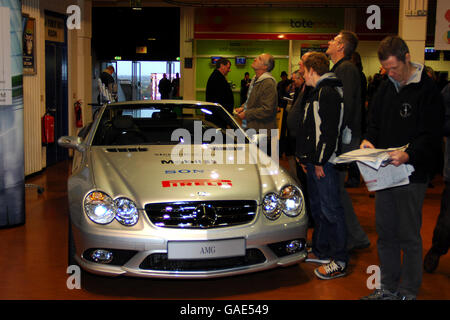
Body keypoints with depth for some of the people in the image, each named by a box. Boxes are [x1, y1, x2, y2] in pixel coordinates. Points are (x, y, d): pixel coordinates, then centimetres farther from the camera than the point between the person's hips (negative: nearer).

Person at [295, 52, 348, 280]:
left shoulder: (328, 92, -14)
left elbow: (329, 130, -21)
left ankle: (340, 262, -2)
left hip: (325, 163, -11)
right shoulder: (317, 92, 18)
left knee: (331, 209, -7)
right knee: (317, 207, 17)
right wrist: (305, 157, 19)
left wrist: (320, 161, -20)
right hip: (314, 161, 11)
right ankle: (321, 252, 29)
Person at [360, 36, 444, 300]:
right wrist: (369, 141, -2)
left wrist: (408, 155, -29)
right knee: (386, 234, 14)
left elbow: (431, 136, -14)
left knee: (409, 236, 2)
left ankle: (409, 292, 15)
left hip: (412, 175, -6)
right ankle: (388, 288, 26)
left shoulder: (427, 90, -10)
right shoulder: (386, 87, 11)